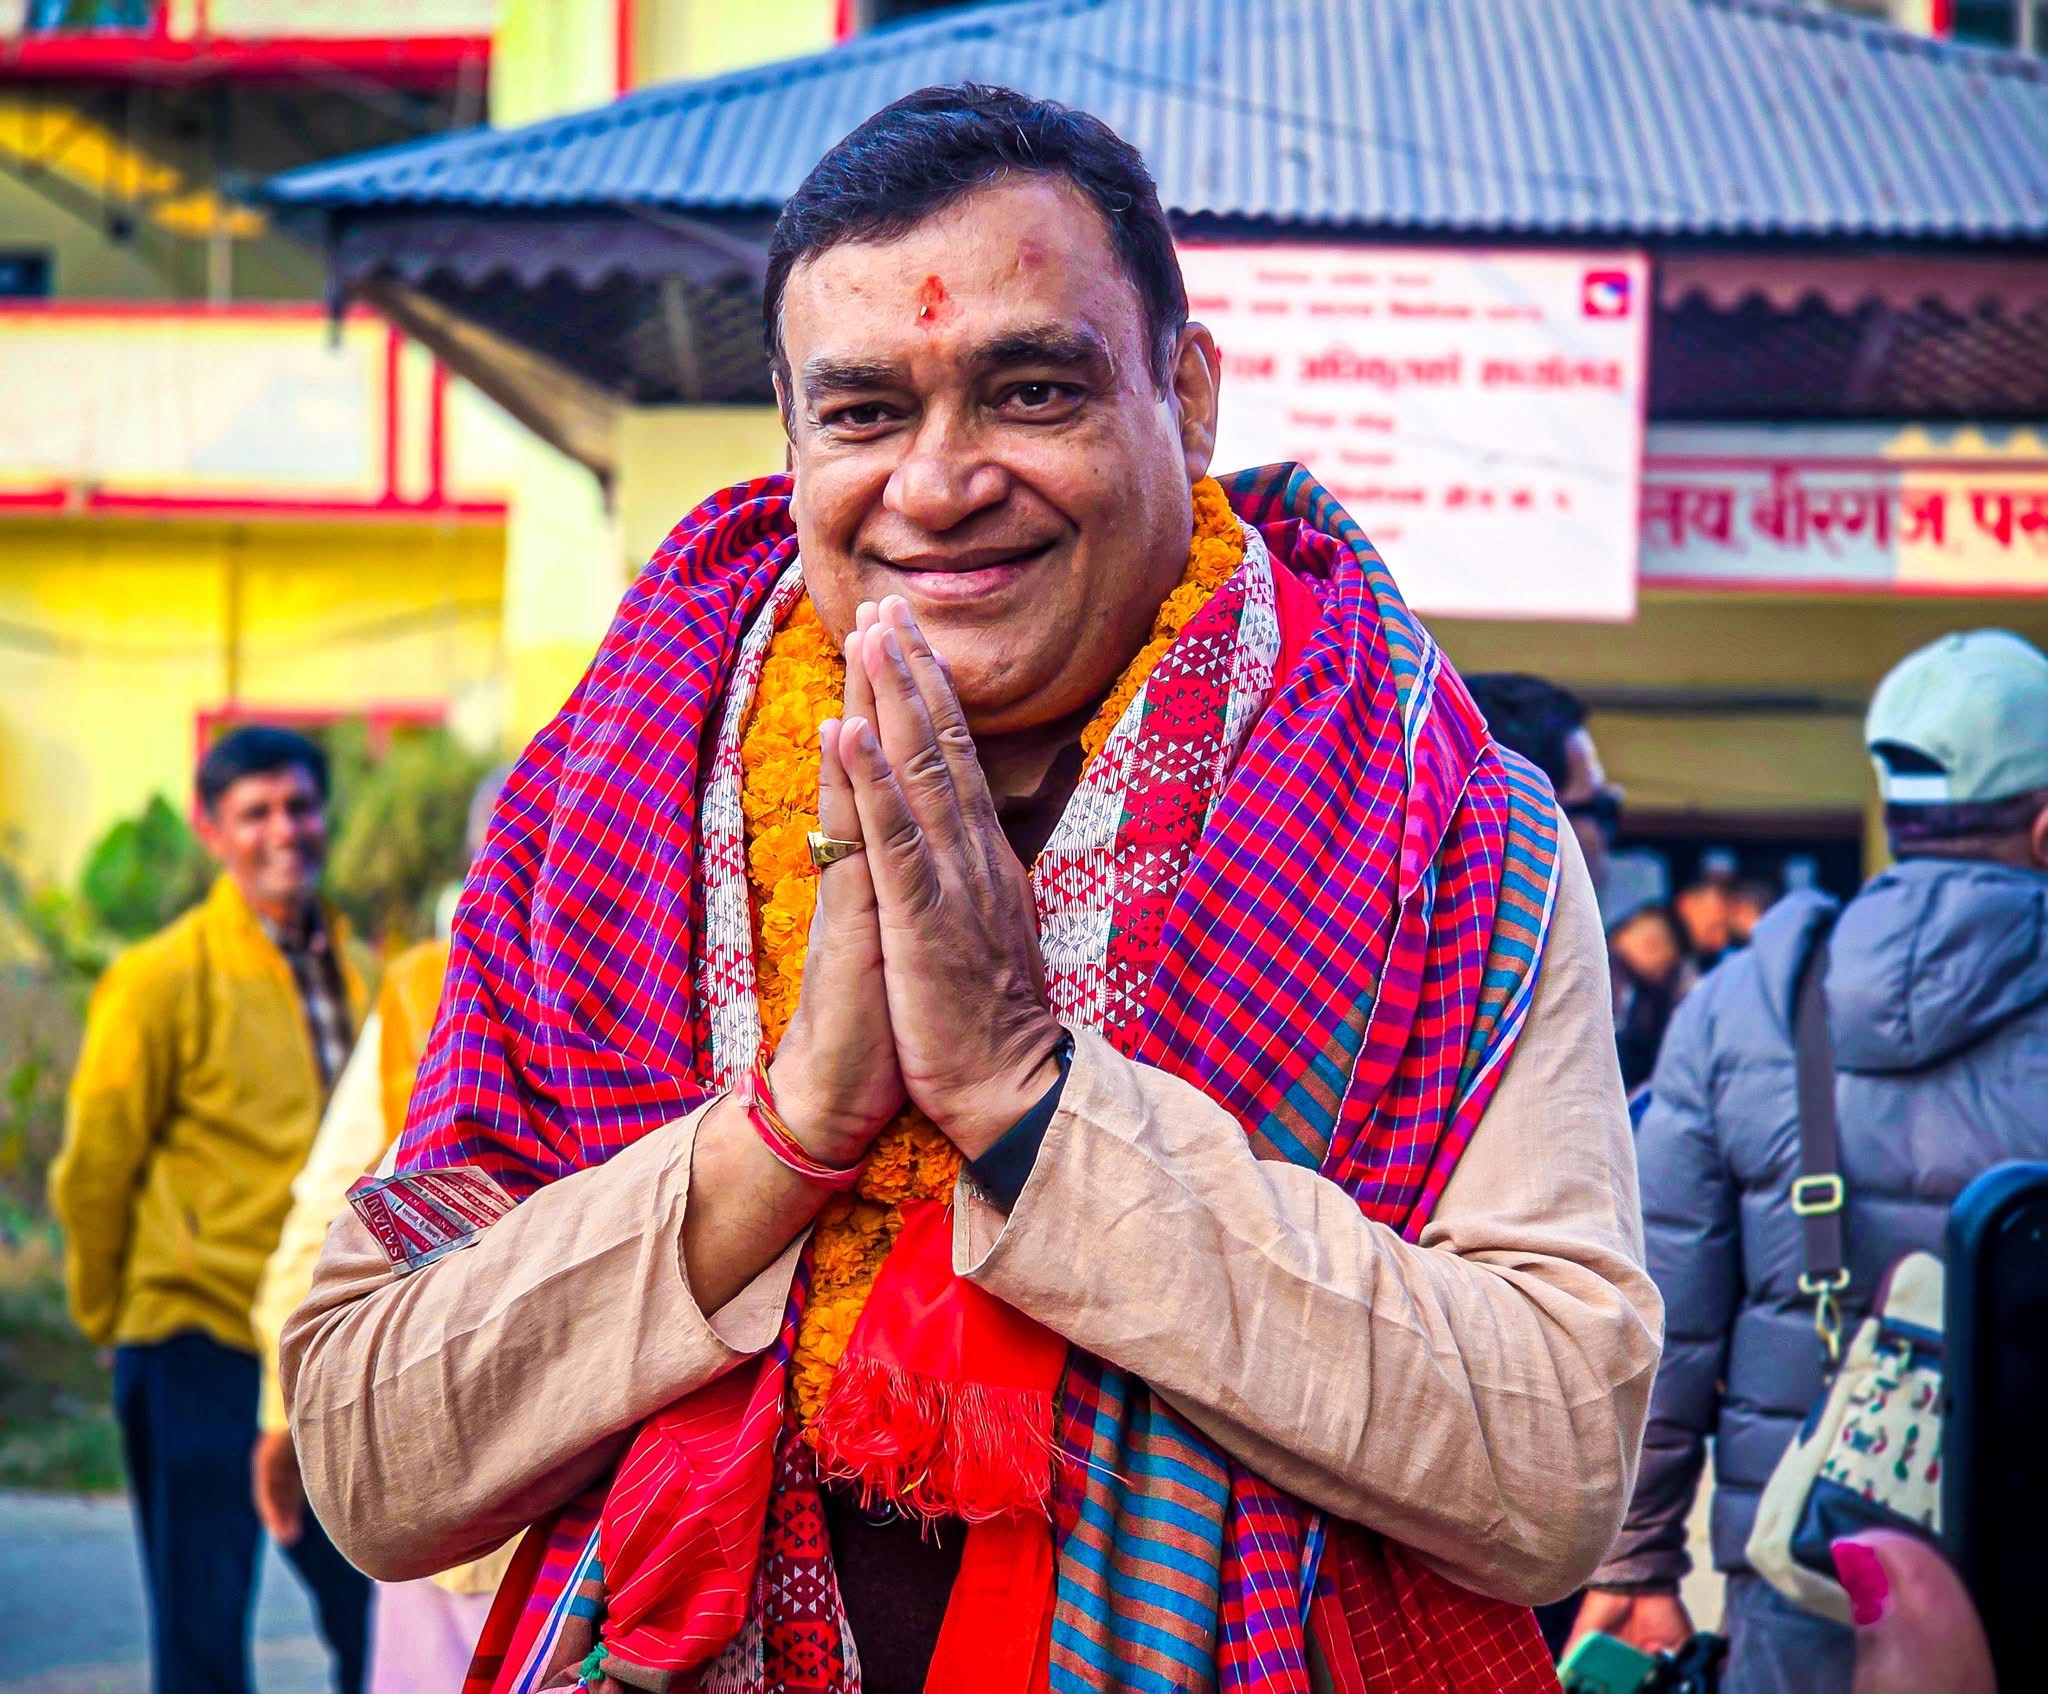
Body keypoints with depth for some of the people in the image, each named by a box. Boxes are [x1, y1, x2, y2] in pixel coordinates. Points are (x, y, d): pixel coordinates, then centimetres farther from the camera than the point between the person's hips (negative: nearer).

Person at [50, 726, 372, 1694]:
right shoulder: (163, 981, -9)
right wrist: (109, 1318, 5)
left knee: (377, 1611, 8)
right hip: (198, 1348, -5)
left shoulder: (350, 975, 9)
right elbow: (91, 1170, -4)